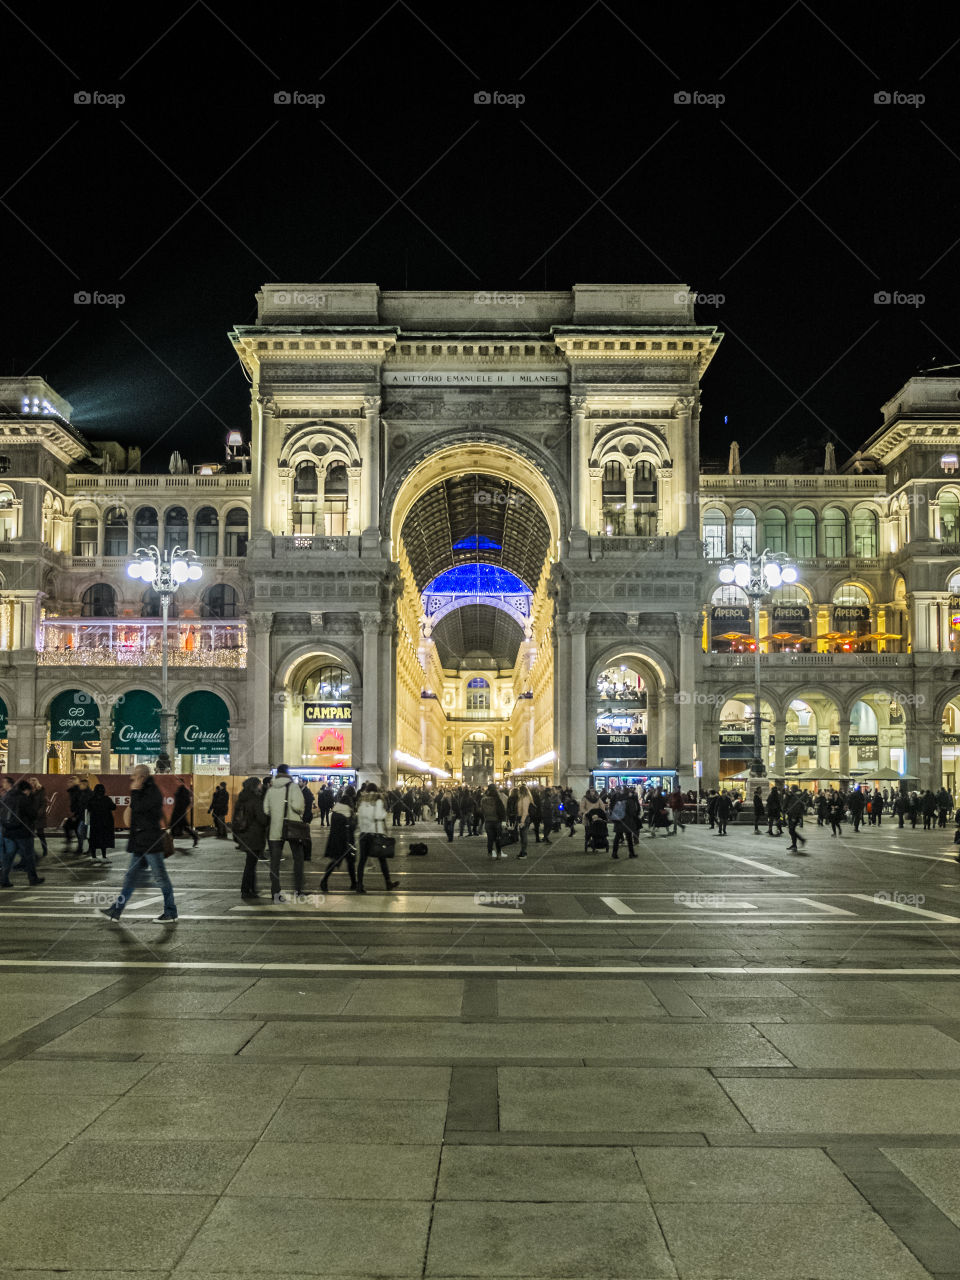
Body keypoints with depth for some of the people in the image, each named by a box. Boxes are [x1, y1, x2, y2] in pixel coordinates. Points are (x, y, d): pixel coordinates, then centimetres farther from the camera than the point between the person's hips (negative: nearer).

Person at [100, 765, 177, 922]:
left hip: (151, 843, -9)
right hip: (139, 843, 9)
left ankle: (170, 912, 6)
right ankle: (116, 910, 15)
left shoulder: (152, 792, -13)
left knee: (160, 877, -2)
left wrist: (135, 791, -13)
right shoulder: (142, 791, 16)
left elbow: (139, 808, -23)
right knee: (131, 876, 11)